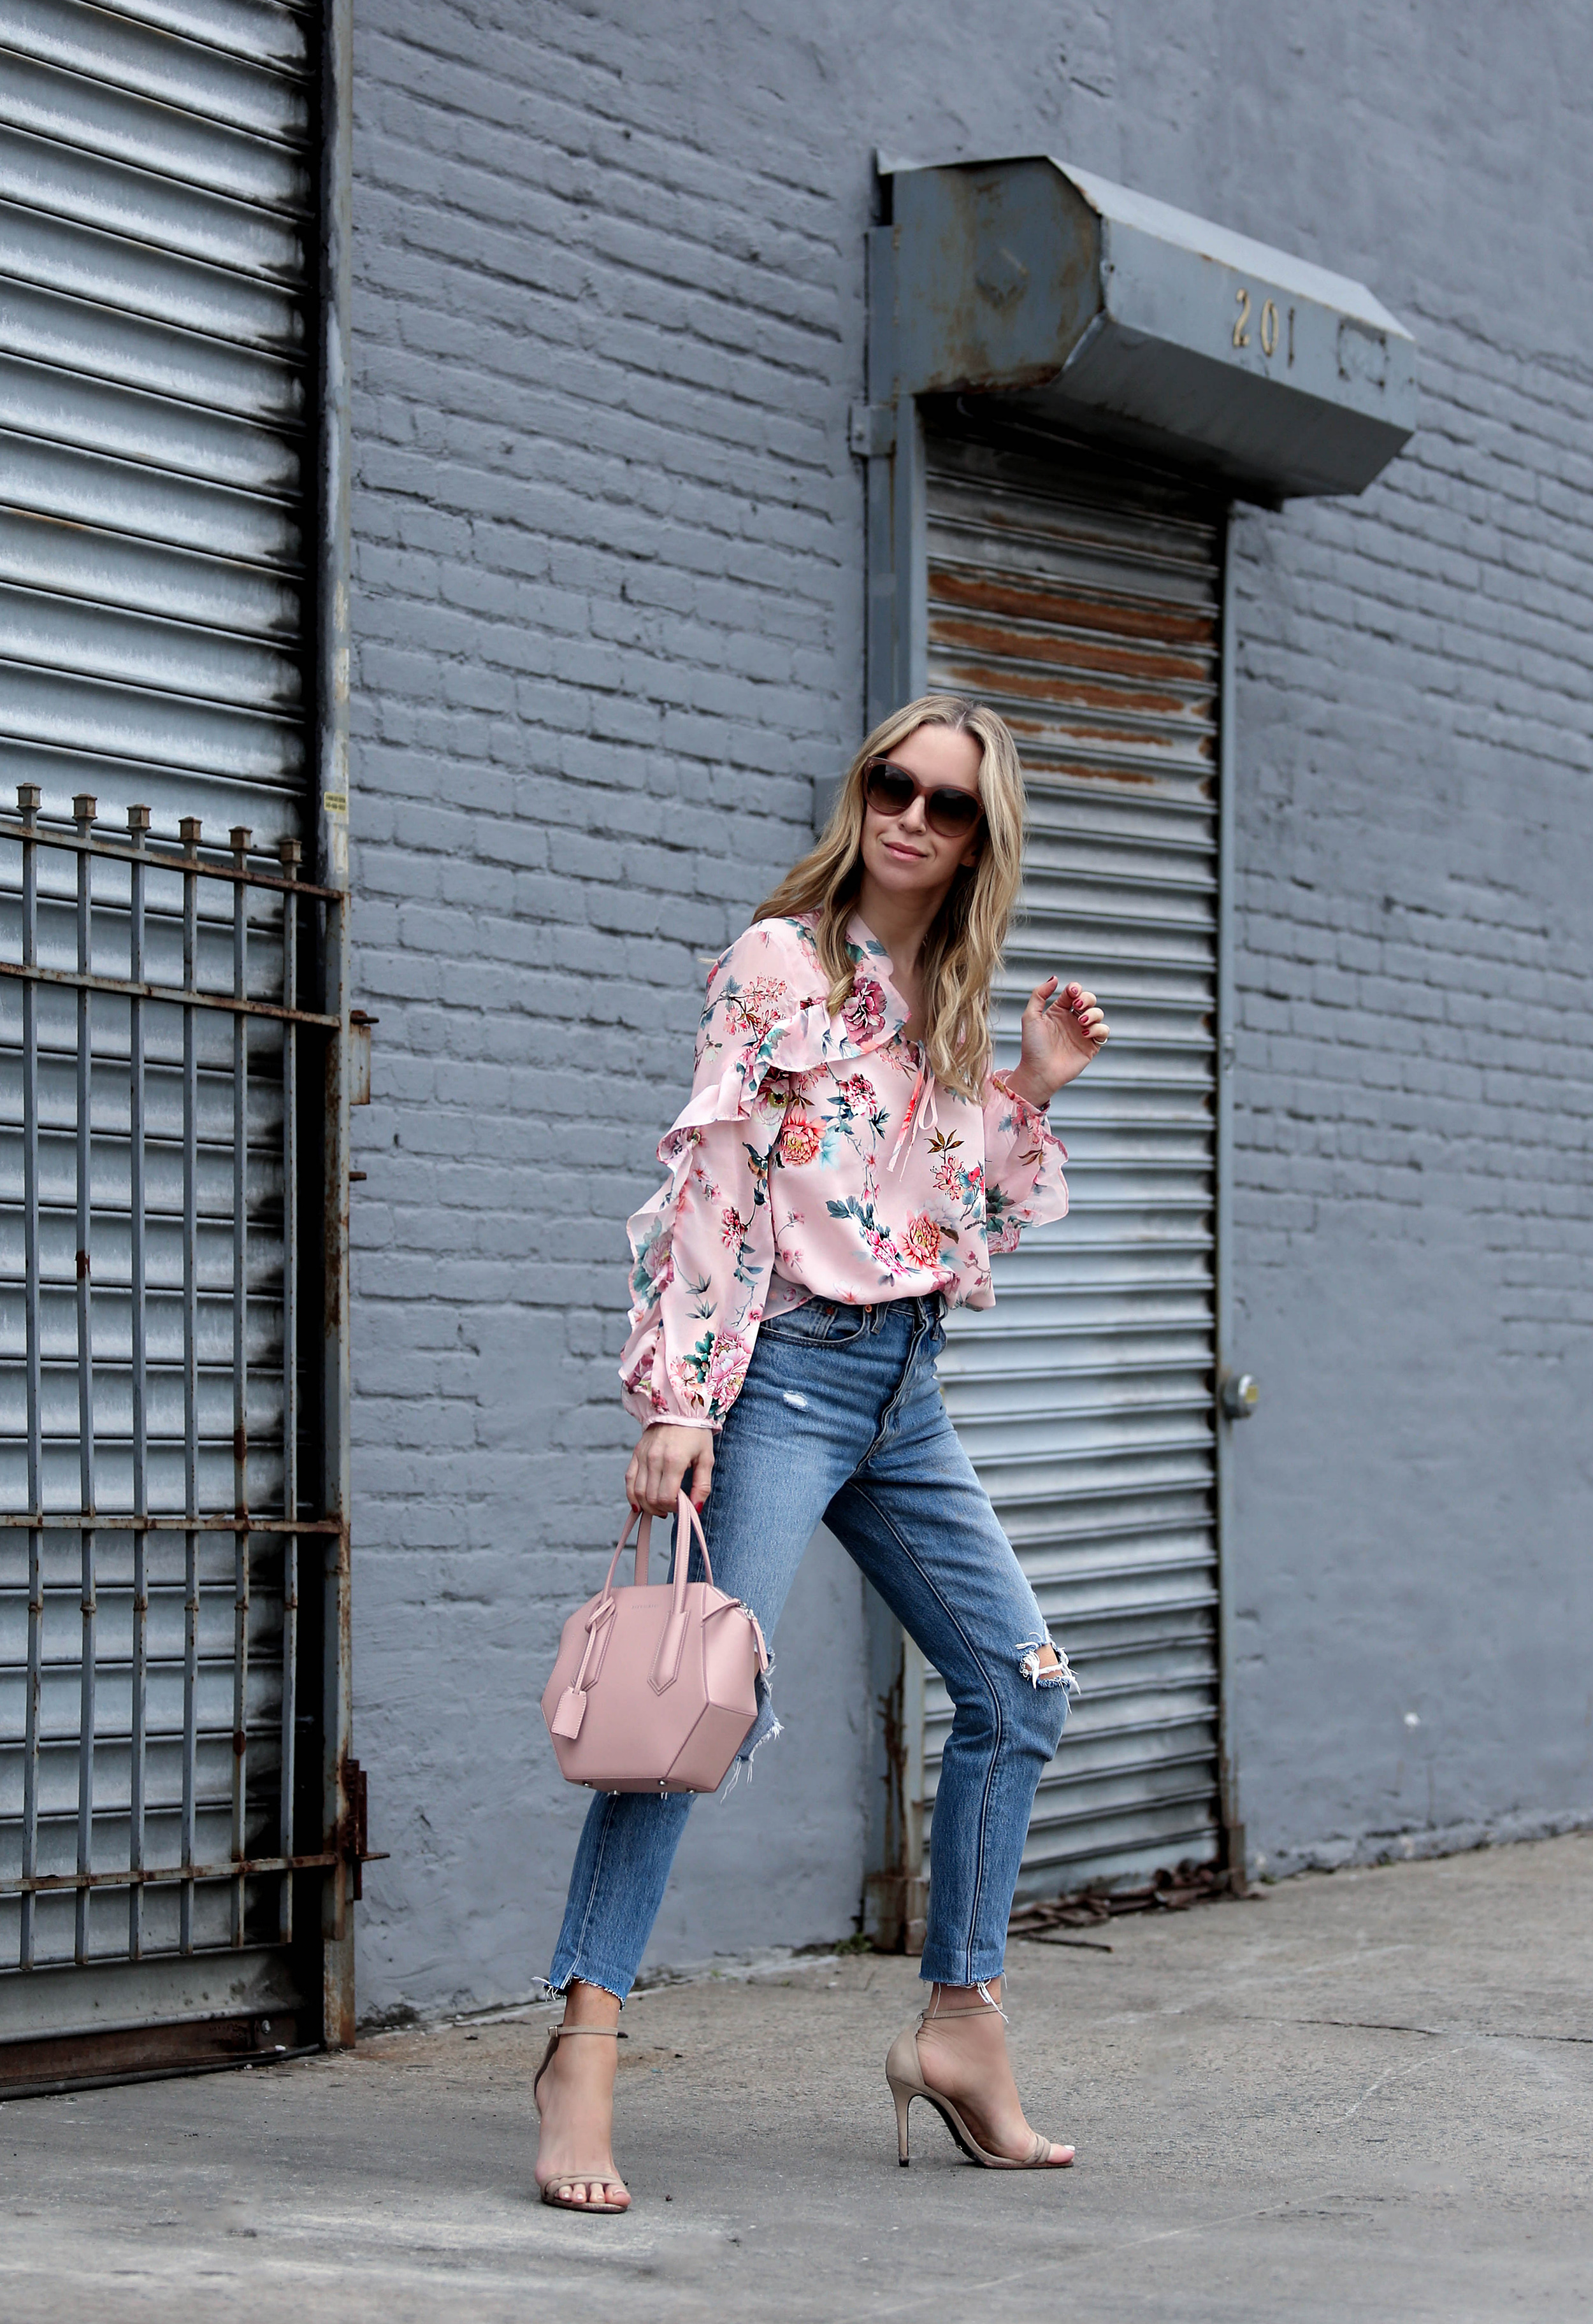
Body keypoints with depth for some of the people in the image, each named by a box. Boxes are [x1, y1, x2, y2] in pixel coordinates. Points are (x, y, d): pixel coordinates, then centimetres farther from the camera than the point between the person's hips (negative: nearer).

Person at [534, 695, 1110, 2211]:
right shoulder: (779, 965, -6)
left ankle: (961, 2028, 16)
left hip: (905, 1388, 8)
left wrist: (1032, 1089, 7)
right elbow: (705, 1182, -12)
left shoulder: (950, 1002, 15)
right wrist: (679, 1401, -19)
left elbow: (990, 1225, 21)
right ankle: (585, 2042, -18)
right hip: (788, 1367, -8)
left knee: (1019, 1683, 8)